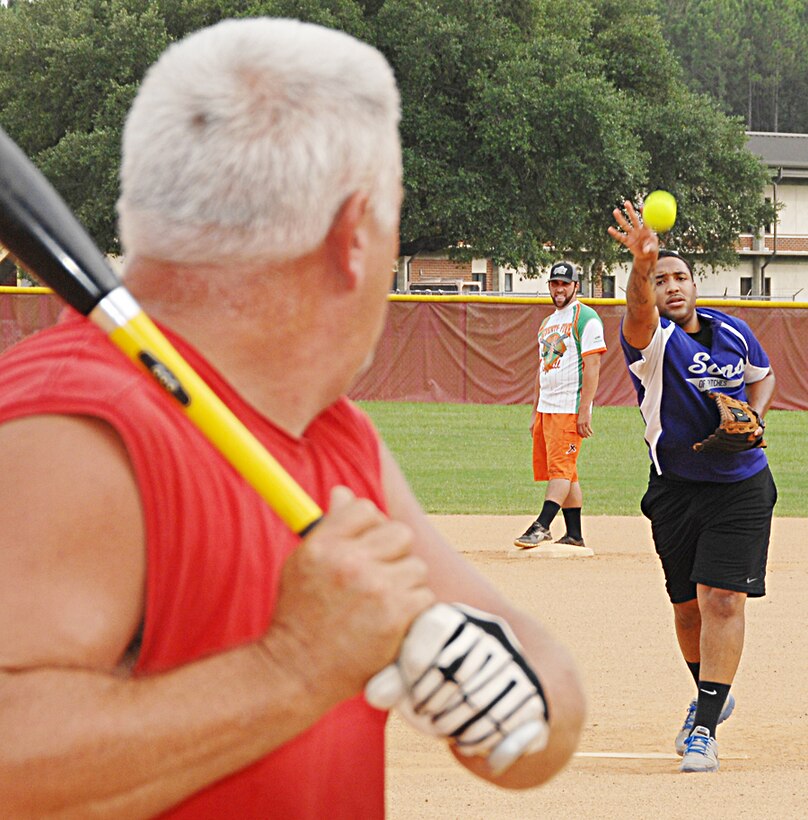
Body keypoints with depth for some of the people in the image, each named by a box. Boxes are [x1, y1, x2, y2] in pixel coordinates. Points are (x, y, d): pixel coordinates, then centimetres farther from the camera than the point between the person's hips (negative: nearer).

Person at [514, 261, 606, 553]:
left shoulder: (585, 318, -6)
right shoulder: (547, 323, 21)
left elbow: (592, 367, -13)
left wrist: (584, 410, -19)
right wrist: (535, 412, 19)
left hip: (570, 407, -9)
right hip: (546, 408, 9)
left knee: (561, 467, -14)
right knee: (564, 471, 7)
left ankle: (541, 527, -24)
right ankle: (574, 537, 8)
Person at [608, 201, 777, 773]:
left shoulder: (733, 332, 0)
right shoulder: (652, 339, -11)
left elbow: (763, 375, 20)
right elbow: (639, 312, -36)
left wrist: (753, 417, -3)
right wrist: (642, 265, -59)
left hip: (742, 485, 0)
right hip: (676, 489, 0)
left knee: (722, 598, -13)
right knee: (688, 605, 11)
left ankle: (705, 728, -10)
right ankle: (710, 693, 39)